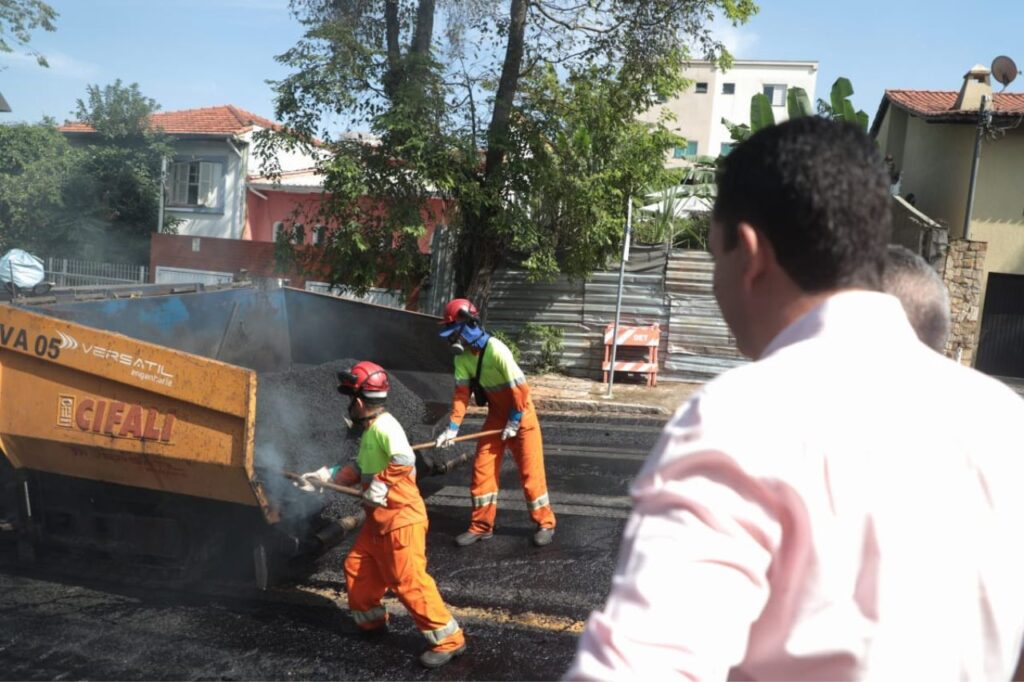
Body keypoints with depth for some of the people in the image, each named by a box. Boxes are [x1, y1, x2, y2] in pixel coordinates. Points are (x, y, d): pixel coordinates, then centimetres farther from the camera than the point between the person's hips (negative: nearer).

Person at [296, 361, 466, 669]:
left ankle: (448, 639, 2)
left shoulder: (384, 426, -20)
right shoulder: (370, 429, 12)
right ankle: (371, 621, 39)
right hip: (379, 518, 10)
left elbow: (404, 460, -36)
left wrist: (381, 485, -27)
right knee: (357, 566, 19)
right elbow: (359, 468, 23)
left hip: (401, 517, -10)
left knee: (408, 581, -8)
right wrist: (323, 477, 24)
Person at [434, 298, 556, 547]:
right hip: (496, 415, 7)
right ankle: (481, 526, 16)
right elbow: (461, 392, -6)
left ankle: (545, 524, 15)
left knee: (530, 472, -1)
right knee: (482, 469, 4)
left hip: (520, 415, -6)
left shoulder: (496, 350, -28)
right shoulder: (462, 356, -6)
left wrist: (515, 421, -17)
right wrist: (453, 427, -14)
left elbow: (520, 388, -25)